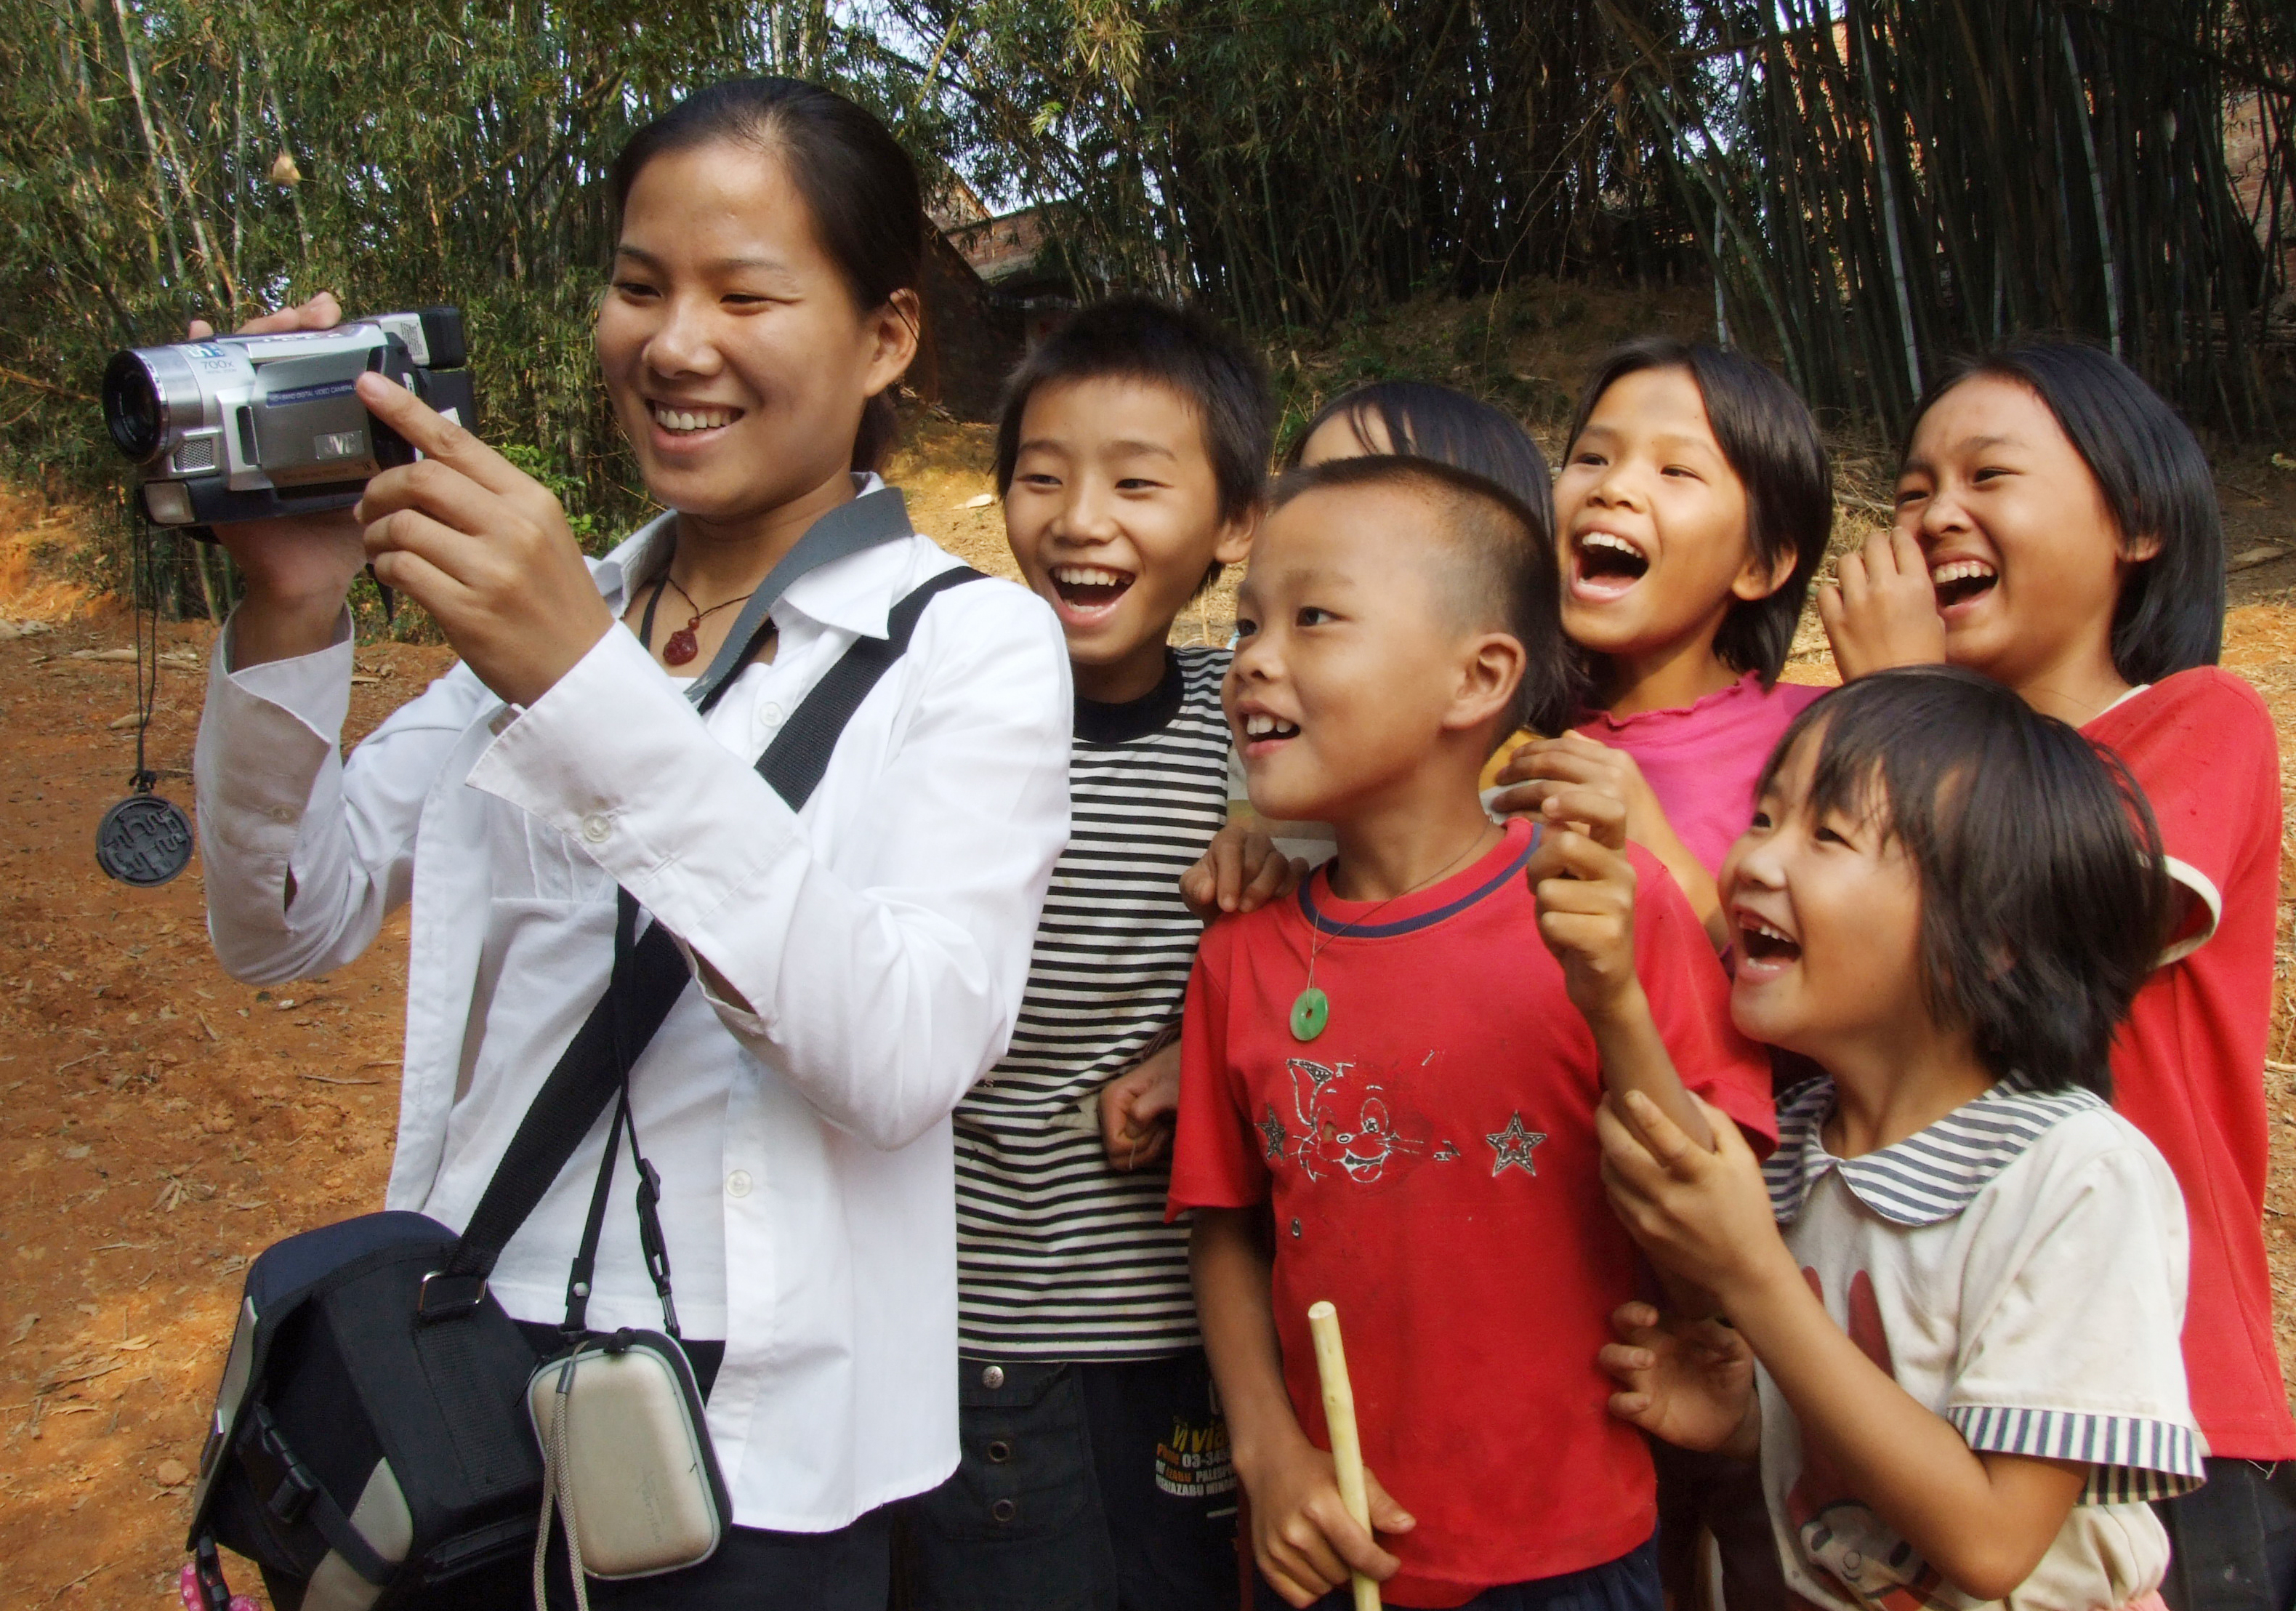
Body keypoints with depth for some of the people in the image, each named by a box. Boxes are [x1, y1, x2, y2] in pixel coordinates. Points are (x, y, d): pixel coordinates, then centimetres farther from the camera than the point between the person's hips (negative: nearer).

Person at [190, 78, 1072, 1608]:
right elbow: (290, 924, 2)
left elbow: (911, 1054, -24)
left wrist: (589, 687, -30)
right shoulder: (545, 605, 6)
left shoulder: (971, 644, -9)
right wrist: (292, 608, -13)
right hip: (465, 1380, 5)